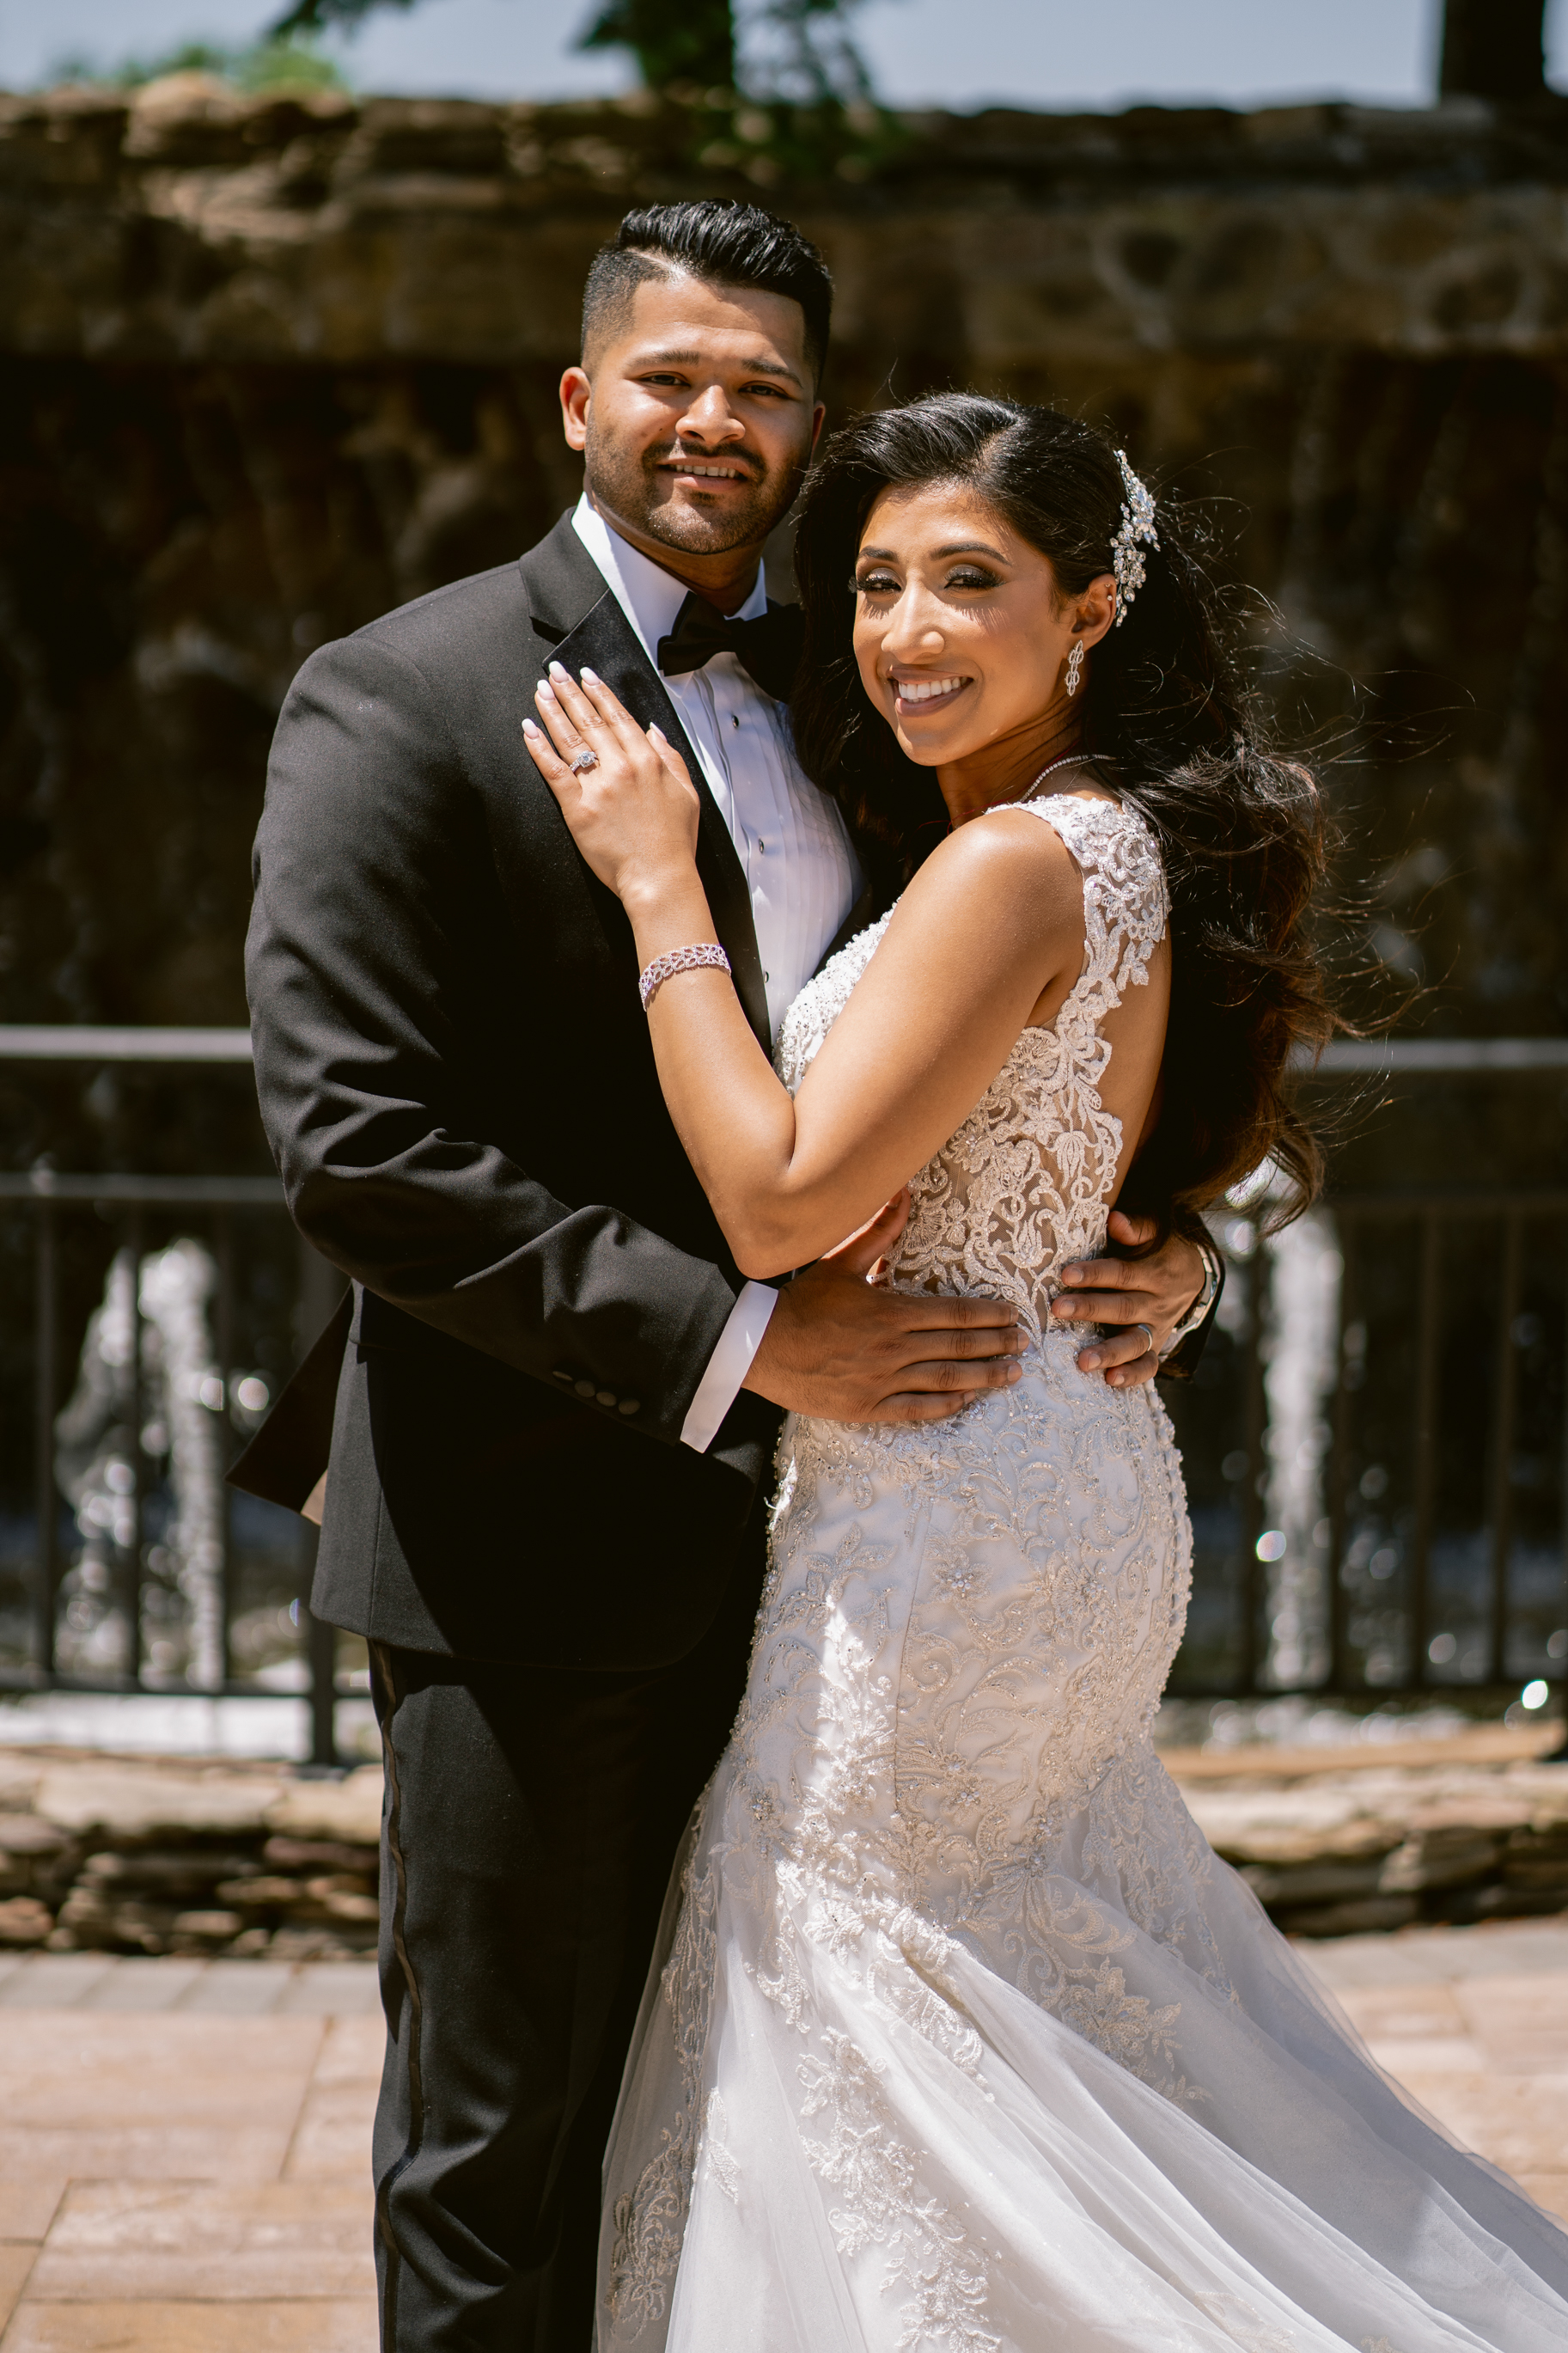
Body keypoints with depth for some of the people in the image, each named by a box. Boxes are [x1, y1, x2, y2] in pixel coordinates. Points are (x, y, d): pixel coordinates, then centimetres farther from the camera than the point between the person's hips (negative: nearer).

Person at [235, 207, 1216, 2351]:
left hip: (783, 1527, 6)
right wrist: (741, 1342, -21)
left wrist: (1147, 1254, -5)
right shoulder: (402, 701, -9)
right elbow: (354, 1148, -18)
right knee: (500, 2147, 7)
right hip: (534, 1548, -6)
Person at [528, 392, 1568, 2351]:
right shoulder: (1119, 845, 9)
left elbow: (784, 1201, -23)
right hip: (1074, 1471, 10)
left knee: (851, 1979, 4)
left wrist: (657, 882, -18)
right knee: (1079, 1962, 21)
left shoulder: (1012, 863, -20)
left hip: (949, 1509, -10)